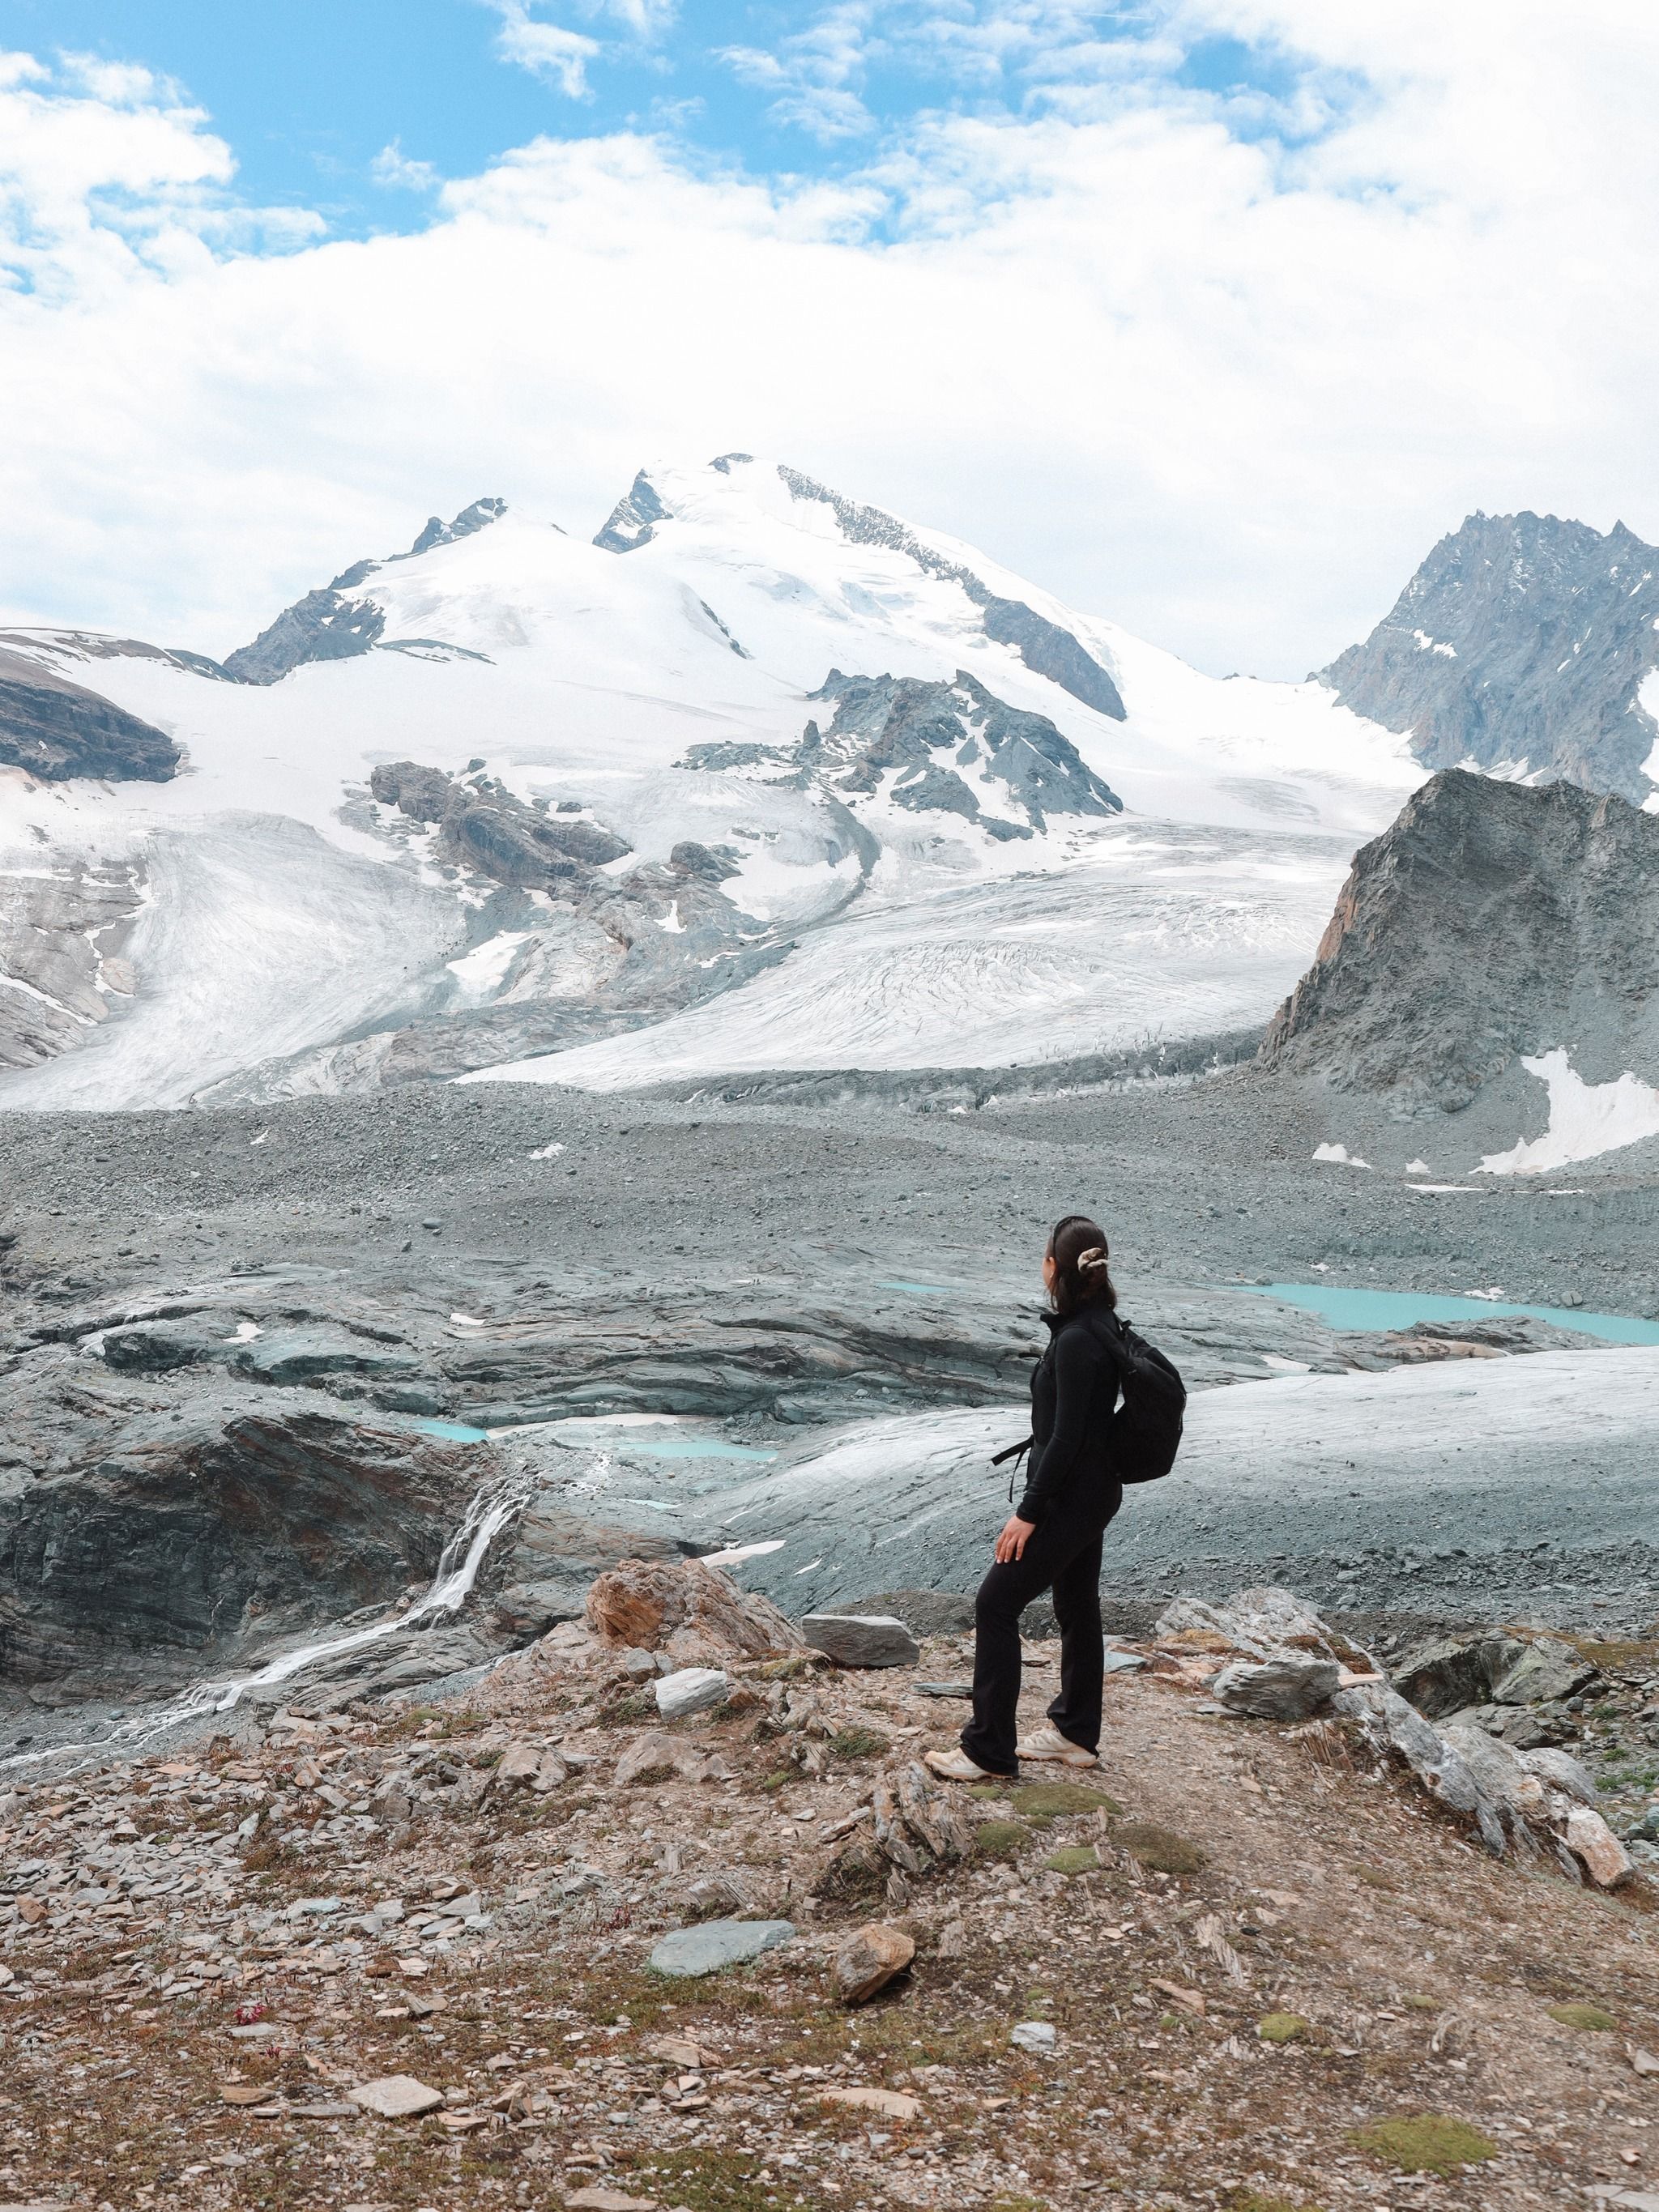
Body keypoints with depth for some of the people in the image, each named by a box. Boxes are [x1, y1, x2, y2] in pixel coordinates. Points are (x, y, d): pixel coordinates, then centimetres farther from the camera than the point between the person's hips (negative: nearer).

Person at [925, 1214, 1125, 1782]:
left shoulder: (1077, 1341, -26)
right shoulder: (1099, 1325, 5)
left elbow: (1066, 1437, -25)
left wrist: (1029, 1512, -19)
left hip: (1071, 1500, -10)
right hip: (1091, 1493, 10)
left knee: (995, 1605, -3)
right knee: (1077, 1607, 19)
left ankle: (989, 1751, 4)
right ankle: (1076, 1734, 32)